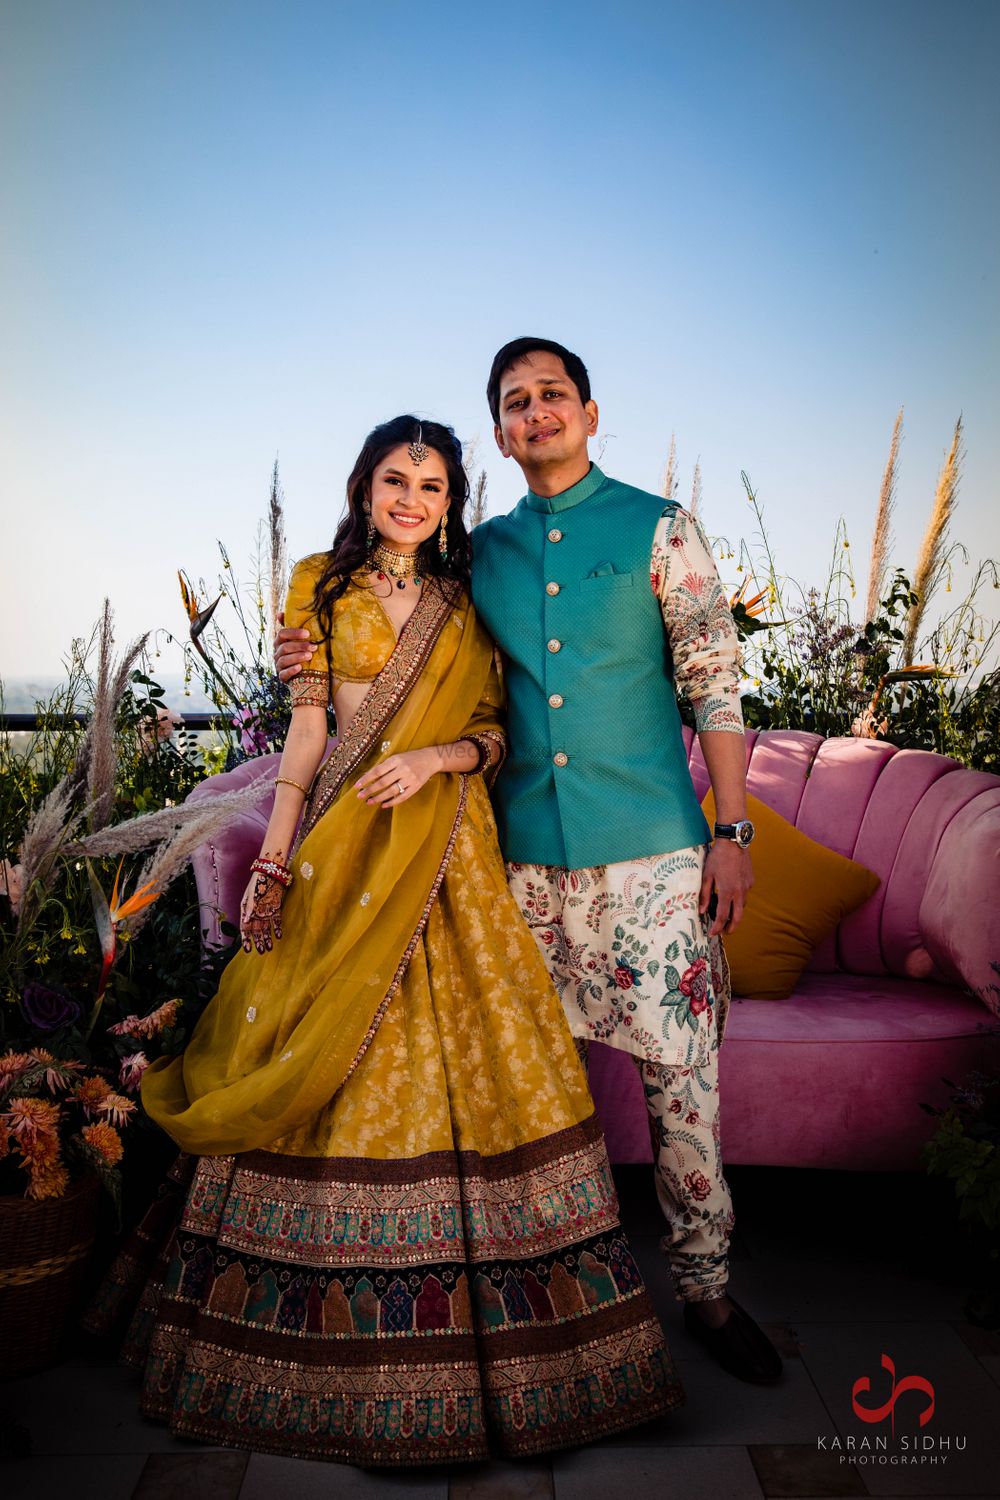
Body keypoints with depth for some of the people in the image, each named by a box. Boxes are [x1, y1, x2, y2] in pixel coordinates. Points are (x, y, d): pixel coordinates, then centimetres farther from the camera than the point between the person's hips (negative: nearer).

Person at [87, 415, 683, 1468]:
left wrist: (437, 757, -14)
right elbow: (307, 730, 3)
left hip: (450, 856, 1)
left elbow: (497, 729, 7)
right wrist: (273, 862, -3)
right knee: (329, 1065, 1)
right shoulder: (322, 588, 8)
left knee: (465, 1055, 0)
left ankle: (472, 1336, 17)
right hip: (344, 858, -1)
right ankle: (337, 1359, 17)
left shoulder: (468, 605, 12)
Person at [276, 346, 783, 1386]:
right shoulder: (483, 551, 12)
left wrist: (731, 830, -5)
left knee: (680, 1064, 1)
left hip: (650, 844, -3)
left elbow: (716, 684, 0)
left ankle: (703, 1285, 20)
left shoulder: (659, 529, 2)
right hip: (527, 849, 3)